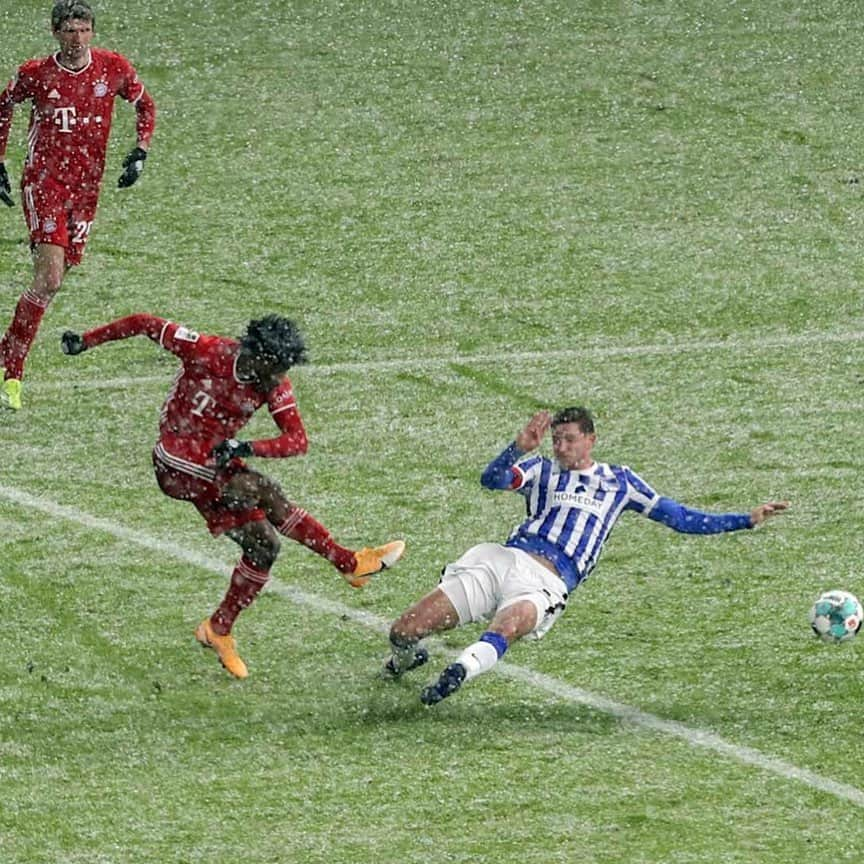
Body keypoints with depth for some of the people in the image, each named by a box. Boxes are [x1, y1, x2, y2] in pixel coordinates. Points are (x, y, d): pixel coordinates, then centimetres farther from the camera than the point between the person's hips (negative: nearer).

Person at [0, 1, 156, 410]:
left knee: (55, 277, 4)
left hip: (86, 186, 4)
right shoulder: (36, 74, -5)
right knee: (49, 279, -16)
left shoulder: (114, 68, 0)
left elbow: (144, 105, 17)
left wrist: (140, 152, 4)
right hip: (44, 181, -4)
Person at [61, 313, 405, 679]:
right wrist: (85, 341, -4)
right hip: (178, 459, -7)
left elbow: (297, 440, -12)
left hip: (216, 463, 7)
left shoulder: (275, 385, -5)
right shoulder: (208, 352, -19)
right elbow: (147, 324, -9)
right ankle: (350, 563, -17)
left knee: (263, 544, -1)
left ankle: (218, 630, 14)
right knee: (264, 492, -24)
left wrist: (246, 448, -29)